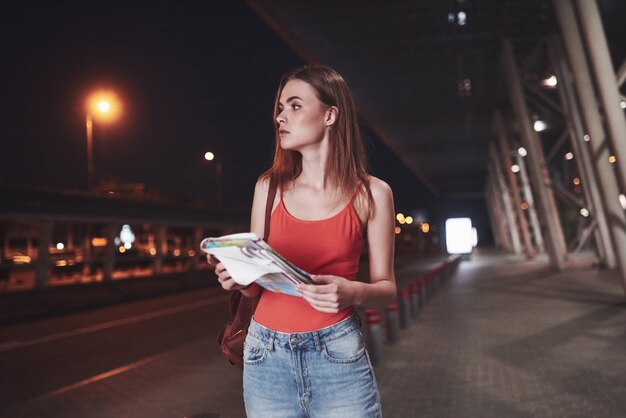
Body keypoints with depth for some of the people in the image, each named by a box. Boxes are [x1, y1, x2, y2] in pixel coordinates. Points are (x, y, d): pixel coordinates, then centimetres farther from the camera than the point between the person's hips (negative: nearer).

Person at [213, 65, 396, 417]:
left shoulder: (371, 193, -4)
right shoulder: (269, 187, 2)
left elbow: (386, 288, 0)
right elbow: (256, 285, 9)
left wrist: (353, 292, -20)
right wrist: (236, 277, -13)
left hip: (338, 354, -2)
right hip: (267, 355, 3)